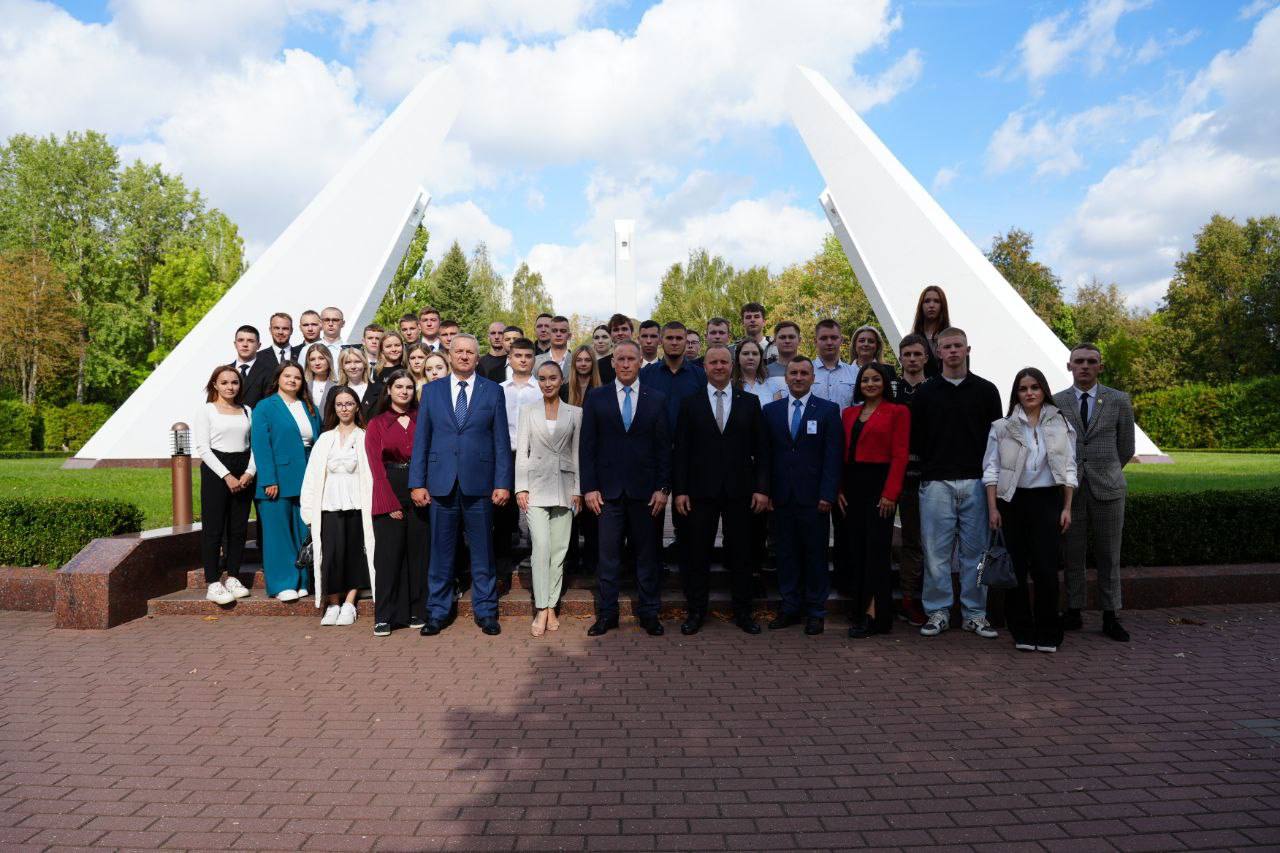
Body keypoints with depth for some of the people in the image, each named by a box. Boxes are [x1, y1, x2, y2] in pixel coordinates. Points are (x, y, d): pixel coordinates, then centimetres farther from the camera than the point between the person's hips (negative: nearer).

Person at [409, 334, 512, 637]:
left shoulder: (493, 391, 4)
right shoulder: (431, 390, 8)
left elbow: (501, 440, 2)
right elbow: (421, 439, 6)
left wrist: (503, 483, -4)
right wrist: (417, 482, 0)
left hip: (479, 484, -1)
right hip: (441, 483, 1)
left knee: (482, 551, 7)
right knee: (441, 551, 9)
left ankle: (485, 611, 19)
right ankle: (437, 612, 21)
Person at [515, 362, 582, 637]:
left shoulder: (575, 413, 8)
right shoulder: (527, 411, 7)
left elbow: (577, 454, 7)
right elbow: (521, 452, 4)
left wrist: (578, 490, 1)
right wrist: (521, 488, -4)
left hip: (564, 487, 1)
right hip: (536, 486, -1)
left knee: (559, 549, 3)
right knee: (541, 546, -12)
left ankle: (551, 606, 13)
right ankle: (542, 608, -5)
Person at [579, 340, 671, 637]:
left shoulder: (657, 399, 6)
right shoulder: (596, 397, 5)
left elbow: (664, 447, 4)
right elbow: (587, 445, 2)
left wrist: (663, 488, -2)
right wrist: (589, 487, -4)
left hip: (645, 489, 1)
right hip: (608, 489, 0)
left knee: (648, 554, 7)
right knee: (607, 554, 5)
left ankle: (649, 613, 20)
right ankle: (606, 613, 17)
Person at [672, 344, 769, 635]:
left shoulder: (750, 402, 6)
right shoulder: (690, 403, 4)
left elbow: (760, 448, 4)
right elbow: (681, 450, 2)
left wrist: (762, 488, -3)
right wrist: (680, 490, -4)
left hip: (739, 491, 1)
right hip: (701, 491, 0)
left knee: (740, 554, 9)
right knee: (697, 554, 6)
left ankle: (743, 611, 22)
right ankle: (695, 612, 19)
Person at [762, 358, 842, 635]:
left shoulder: (828, 410, 2)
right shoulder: (771, 410, 10)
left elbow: (833, 455, -3)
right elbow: (767, 454, 8)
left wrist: (827, 495, -10)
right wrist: (766, 492, 1)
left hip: (813, 497, -2)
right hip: (782, 496, 2)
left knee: (815, 555, 4)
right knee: (786, 554, 8)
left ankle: (816, 612, 15)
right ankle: (791, 609, 18)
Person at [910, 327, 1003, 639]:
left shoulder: (986, 390, 9)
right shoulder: (925, 393, 7)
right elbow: (915, 438, 9)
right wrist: (930, 464, 3)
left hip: (976, 483, 1)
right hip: (936, 484, -1)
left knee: (976, 550, 4)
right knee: (936, 551, 0)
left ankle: (975, 613, 15)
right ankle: (938, 611, 10)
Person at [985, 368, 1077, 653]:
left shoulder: (1061, 425, 7)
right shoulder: (1002, 427, 4)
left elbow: (1068, 469, 8)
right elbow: (991, 469, 2)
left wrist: (1067, 508, 1)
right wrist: (993, 508, -5)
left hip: (1047, 500, 0)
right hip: (1013, 501, 0)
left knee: (1045, 568, -5)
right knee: (1016, 568, 2)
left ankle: (1048, 634, 10)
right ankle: (1022, 633, 14)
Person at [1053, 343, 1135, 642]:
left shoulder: (1119, 401, 4)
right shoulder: (1055, 403, 4)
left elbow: (1126, 449, 11)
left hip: (1107, 488, 0)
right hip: (1069, 489, 0)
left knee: (1109, 558, 6)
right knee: (1072, 555, 5)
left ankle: (1111, 617, 14)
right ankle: (1073, 613, 15)